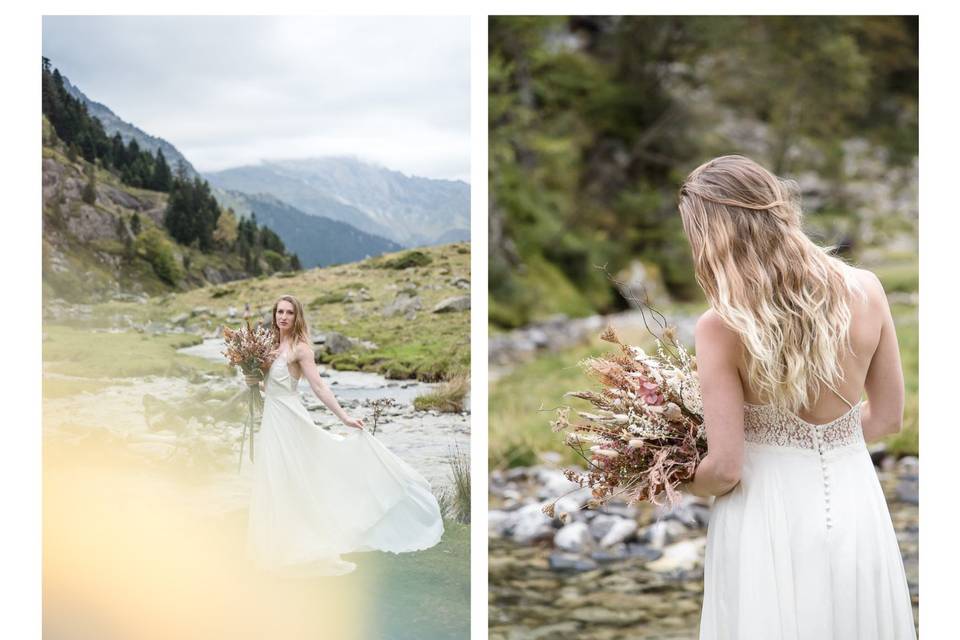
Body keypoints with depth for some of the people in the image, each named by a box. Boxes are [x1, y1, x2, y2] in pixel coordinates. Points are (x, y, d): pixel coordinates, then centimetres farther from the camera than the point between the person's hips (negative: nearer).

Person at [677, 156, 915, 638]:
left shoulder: (721, 327, -18)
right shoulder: (865, 291, -7)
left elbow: (725, 469, -15)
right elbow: (886, 418, 4)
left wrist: (684, 485, 7)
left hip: (768, 521, -3)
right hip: (855, 510, 3)